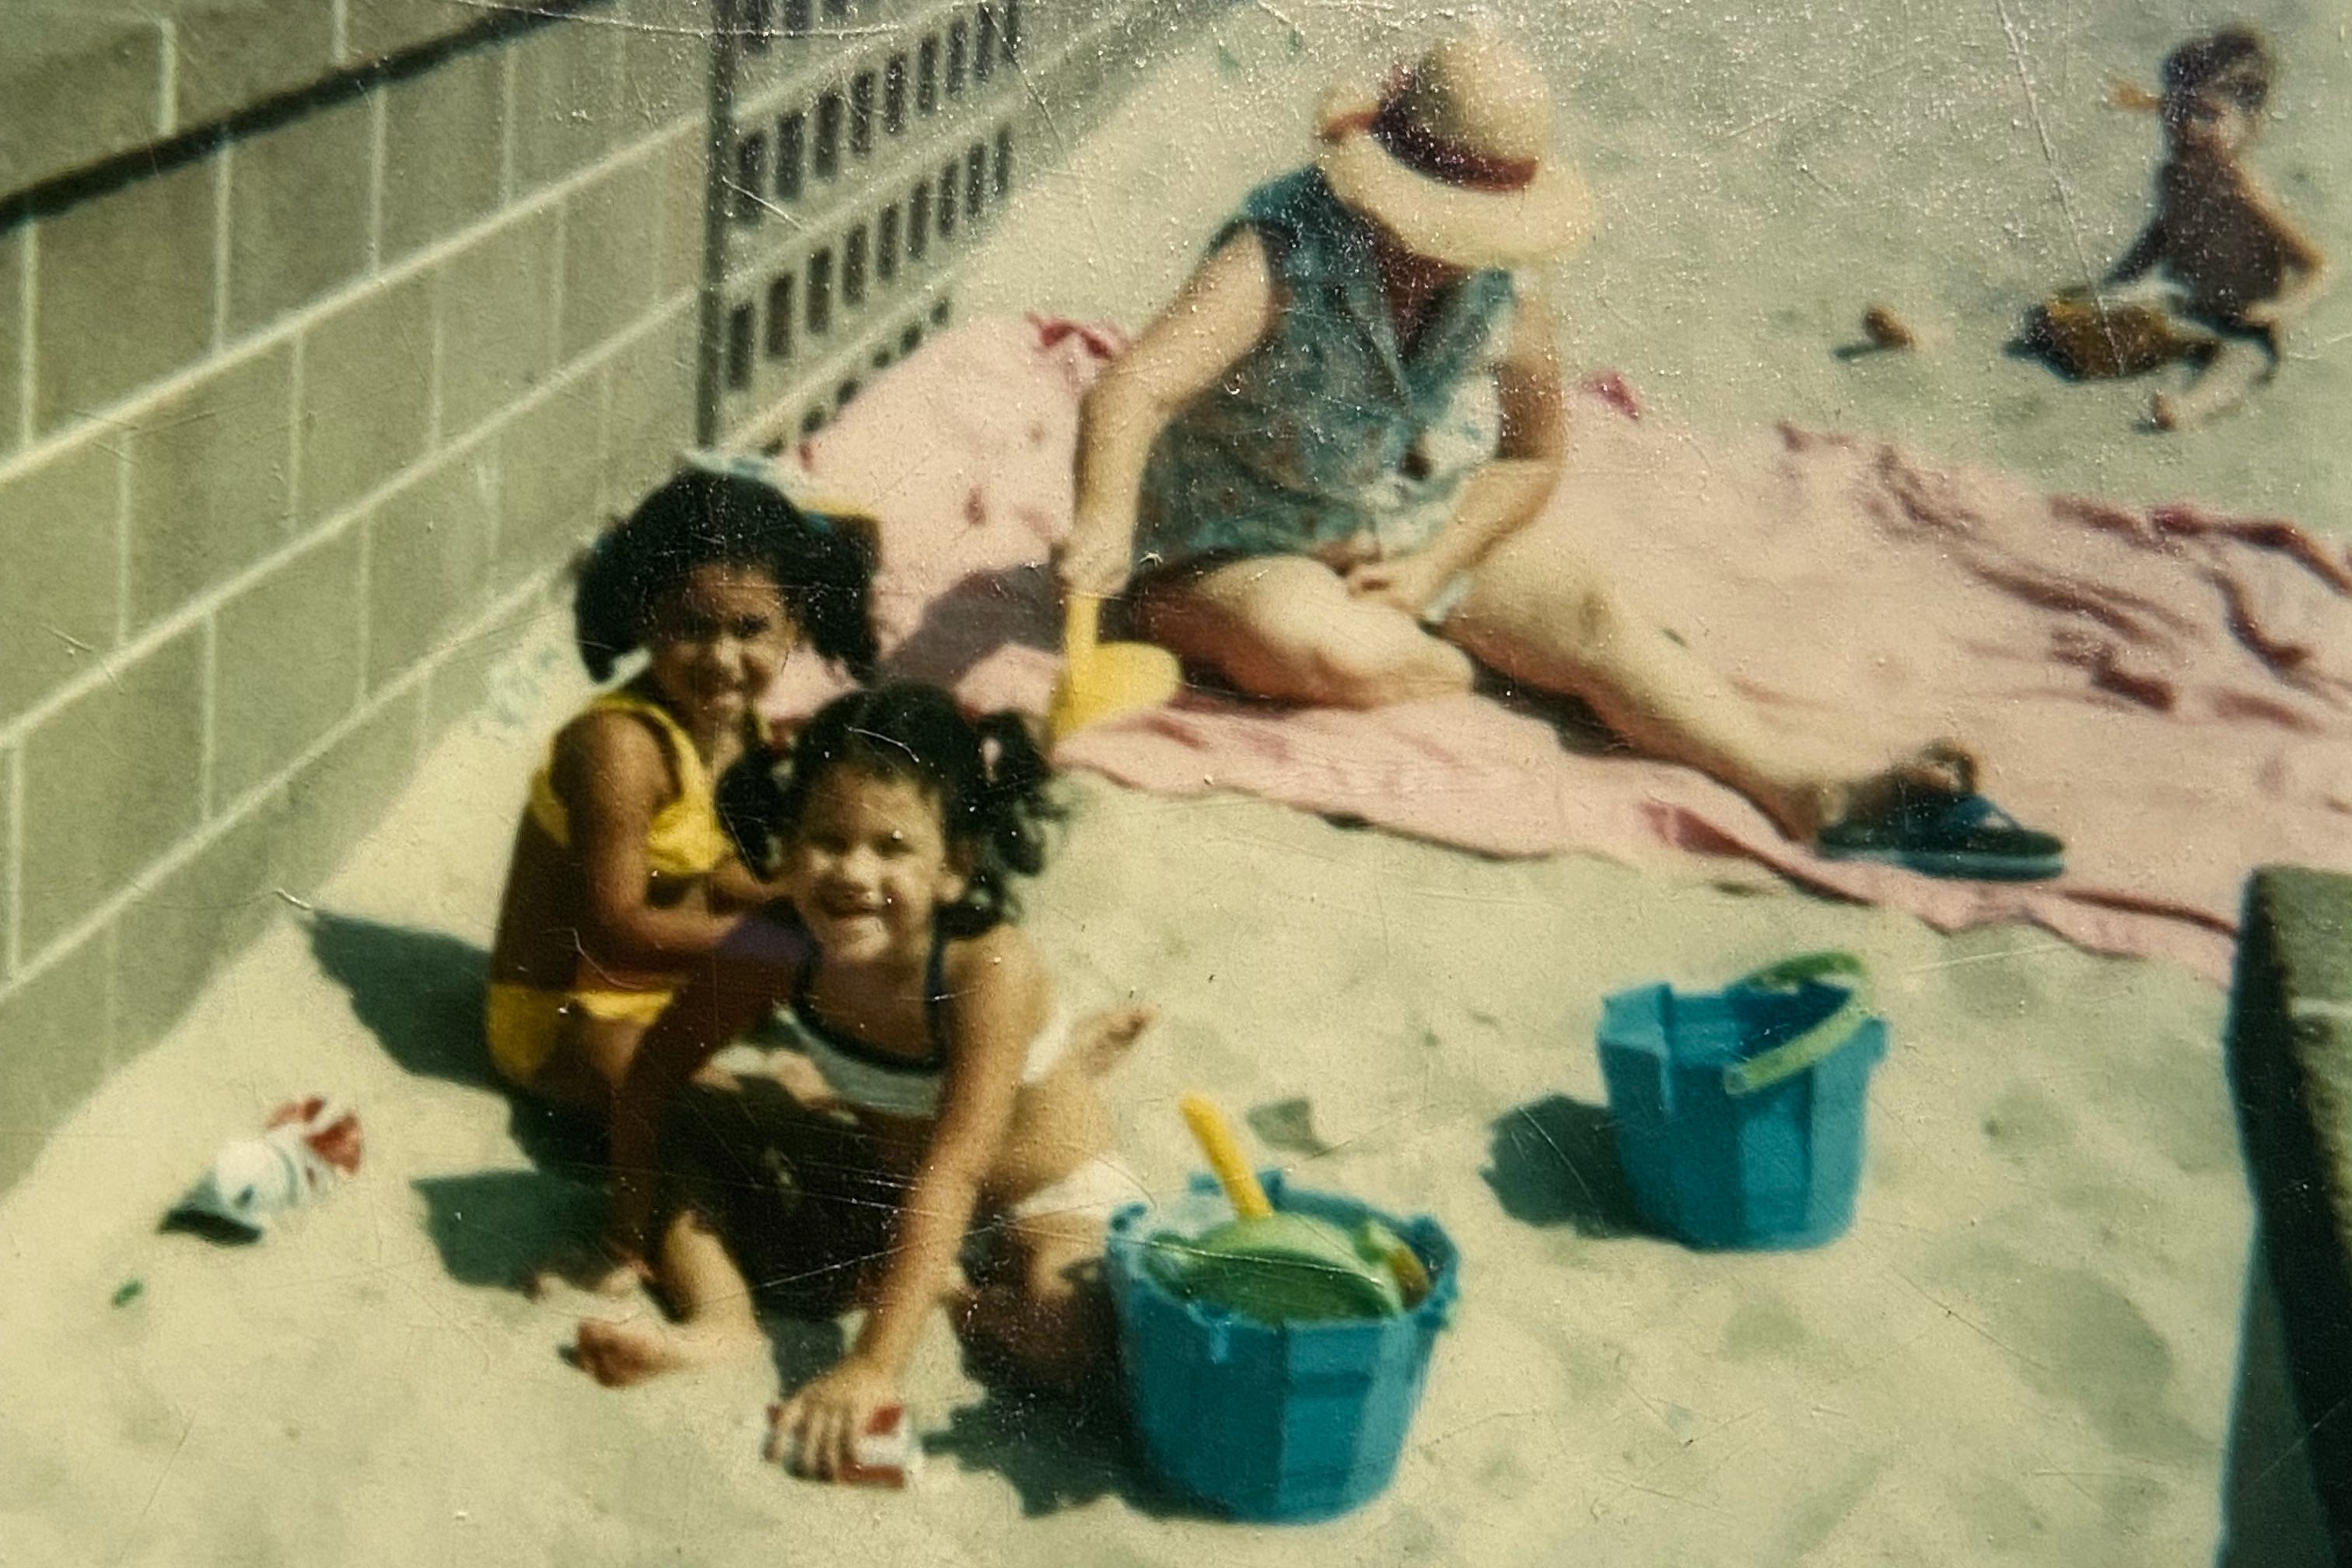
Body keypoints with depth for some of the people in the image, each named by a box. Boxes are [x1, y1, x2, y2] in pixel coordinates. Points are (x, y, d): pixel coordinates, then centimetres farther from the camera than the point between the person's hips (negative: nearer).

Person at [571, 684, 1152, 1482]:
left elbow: (949, 1178, -40)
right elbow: (660, 1066, -4)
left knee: (1068, 1338, -34)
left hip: (1046, 1200, -5)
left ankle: (941, 1290, -6)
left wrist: (873, 1365, -44)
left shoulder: (990, 970, -35)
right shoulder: (774, 956, -22)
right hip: (885, 1184, 5)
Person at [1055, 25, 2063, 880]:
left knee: (1596, 611, -16)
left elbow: (1533, 455, 3)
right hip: (1243, 550, -5)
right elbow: (1136, 387, -39)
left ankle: (1817, 797, -29)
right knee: (1328, 650, -38)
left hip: (1433, 529, 5)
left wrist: (1432, 569, -14)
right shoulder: (1282, 255, -26)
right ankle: (1482, 666, -8)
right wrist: (1105, 520, -60)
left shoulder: (1507, 291, -9)